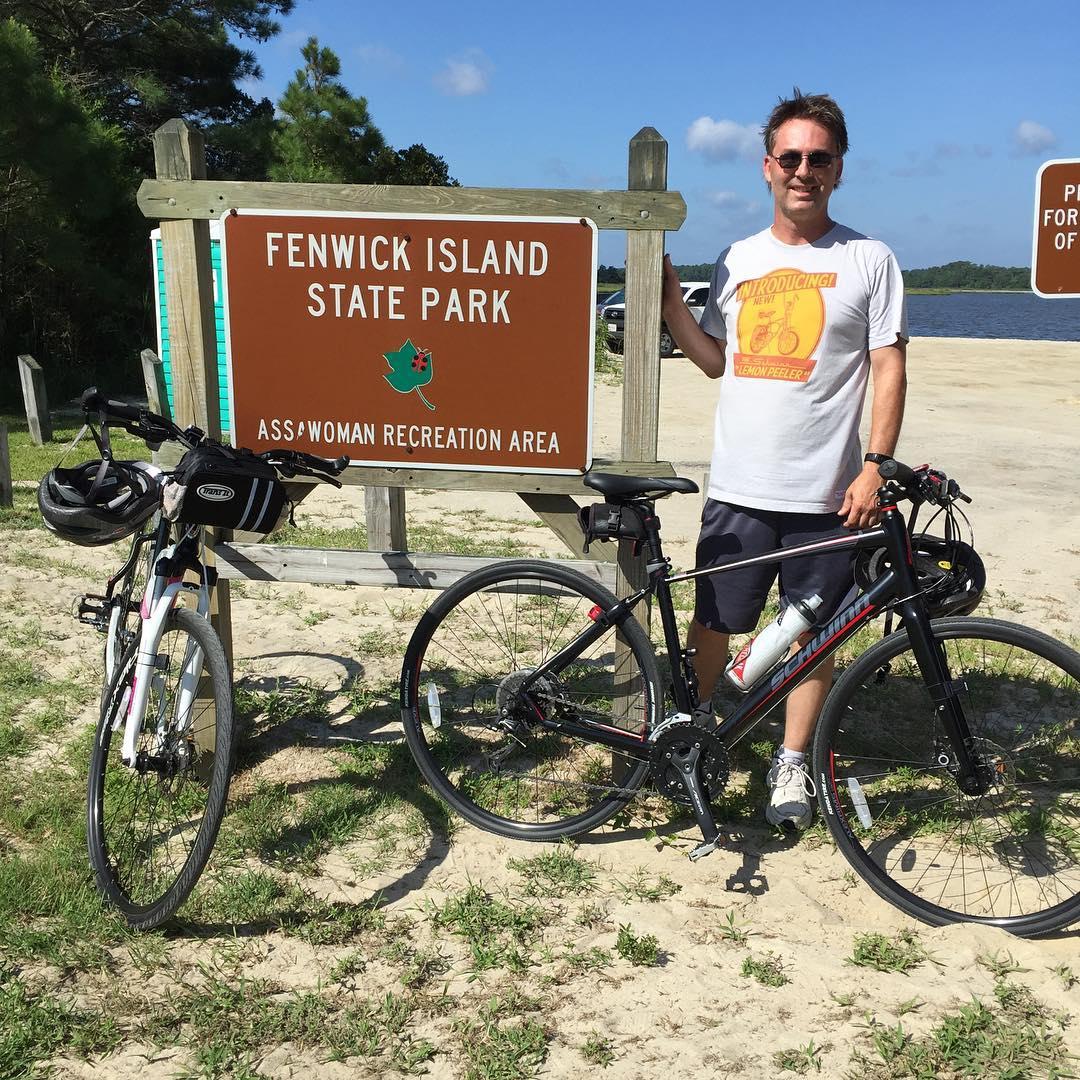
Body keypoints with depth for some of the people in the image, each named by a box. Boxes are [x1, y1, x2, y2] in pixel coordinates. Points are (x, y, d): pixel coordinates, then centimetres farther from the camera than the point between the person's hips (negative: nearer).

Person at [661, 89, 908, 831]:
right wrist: (670, 299, 2)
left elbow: (889, 369, -3)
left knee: (813, 633, 7)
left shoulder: (870, 260, 1)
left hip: (827, 491, -2)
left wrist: (875, 467, -12)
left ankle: (792, 763, 24)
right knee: (714, 619, 9)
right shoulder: (738, 260, 11)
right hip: (739, 486, 3)